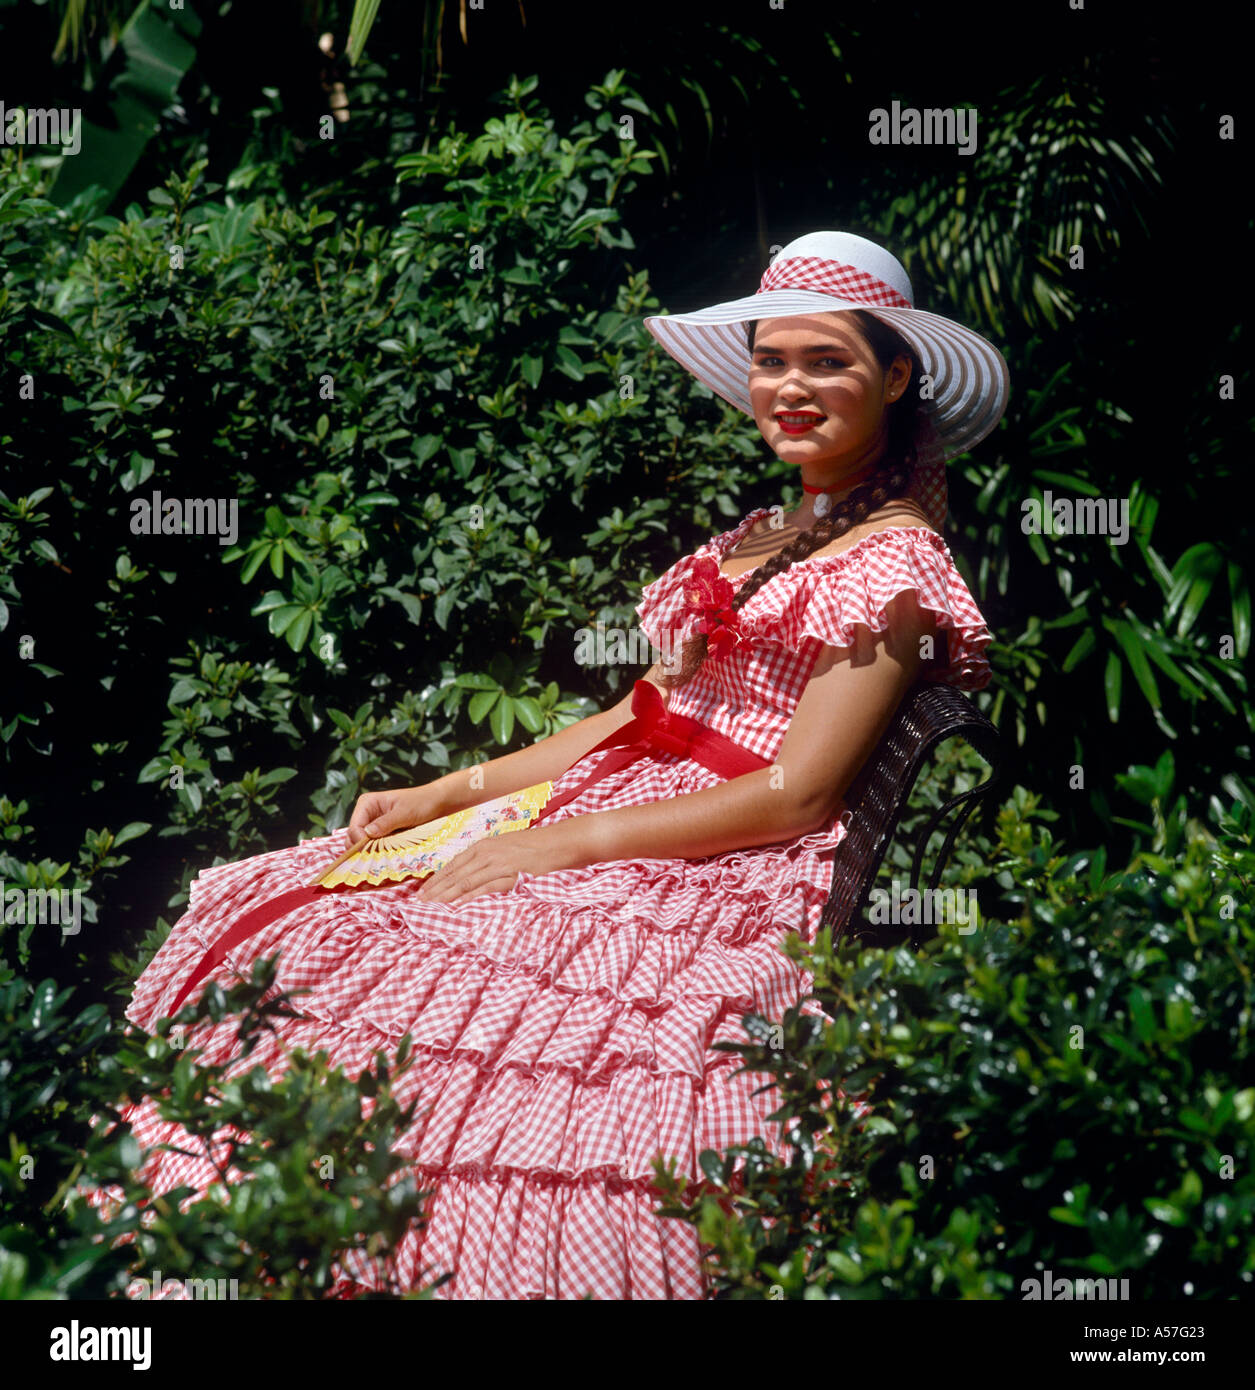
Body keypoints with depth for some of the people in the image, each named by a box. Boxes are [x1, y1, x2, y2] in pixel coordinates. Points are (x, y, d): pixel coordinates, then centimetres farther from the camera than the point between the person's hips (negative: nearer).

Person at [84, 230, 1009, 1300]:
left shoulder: (894, 559, -5)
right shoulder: (762, 538, 22)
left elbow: (796, 796, -12)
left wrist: (559, 845, -14)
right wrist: (446, 795, 10)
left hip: (733, 879, -8)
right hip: (626, 821, 8)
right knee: (283, 920, -9)